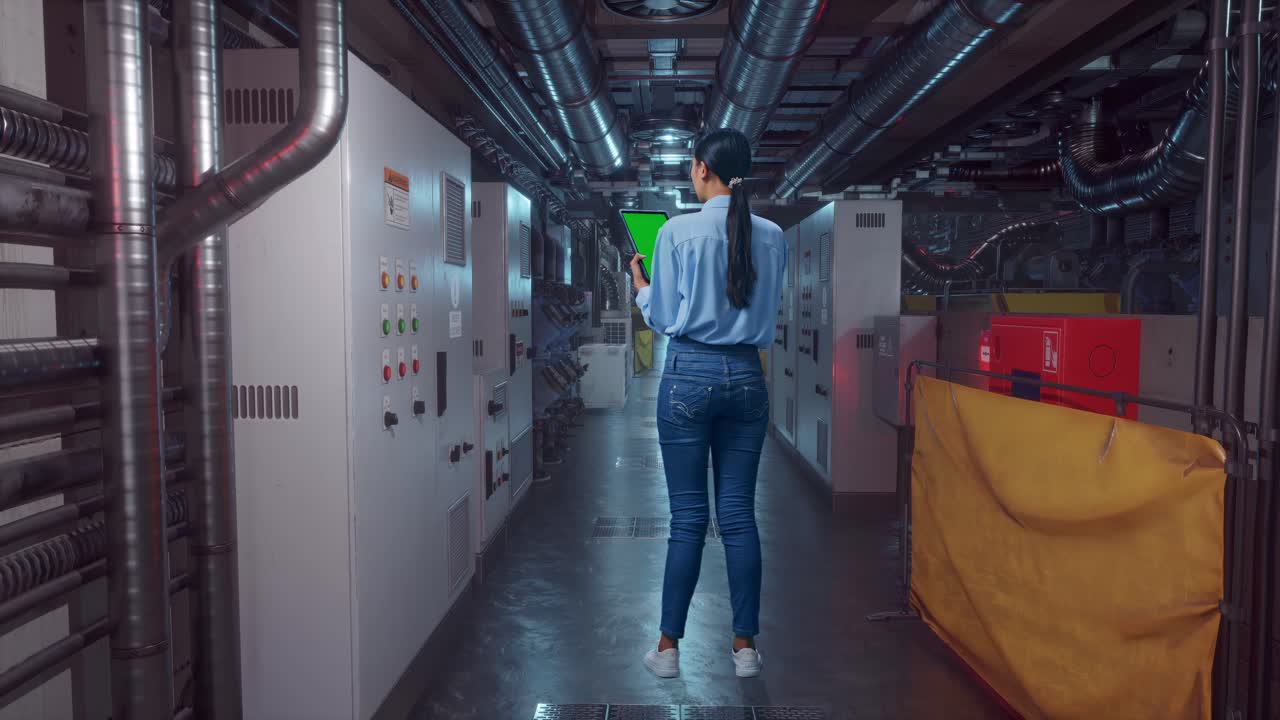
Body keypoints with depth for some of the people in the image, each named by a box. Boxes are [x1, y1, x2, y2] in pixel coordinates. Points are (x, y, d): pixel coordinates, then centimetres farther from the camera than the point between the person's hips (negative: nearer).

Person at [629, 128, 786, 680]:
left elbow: (662, 318, -1)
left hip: (690, 373, -3)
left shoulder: (679, 231, -7)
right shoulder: (772, 236, 4)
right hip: (747, 375, 3)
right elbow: (767, 316, 13)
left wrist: (640, 285, 18)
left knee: (688, 517, 3)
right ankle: (745, 646, 16)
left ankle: (669, 648, 14)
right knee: (739, 514, 9)